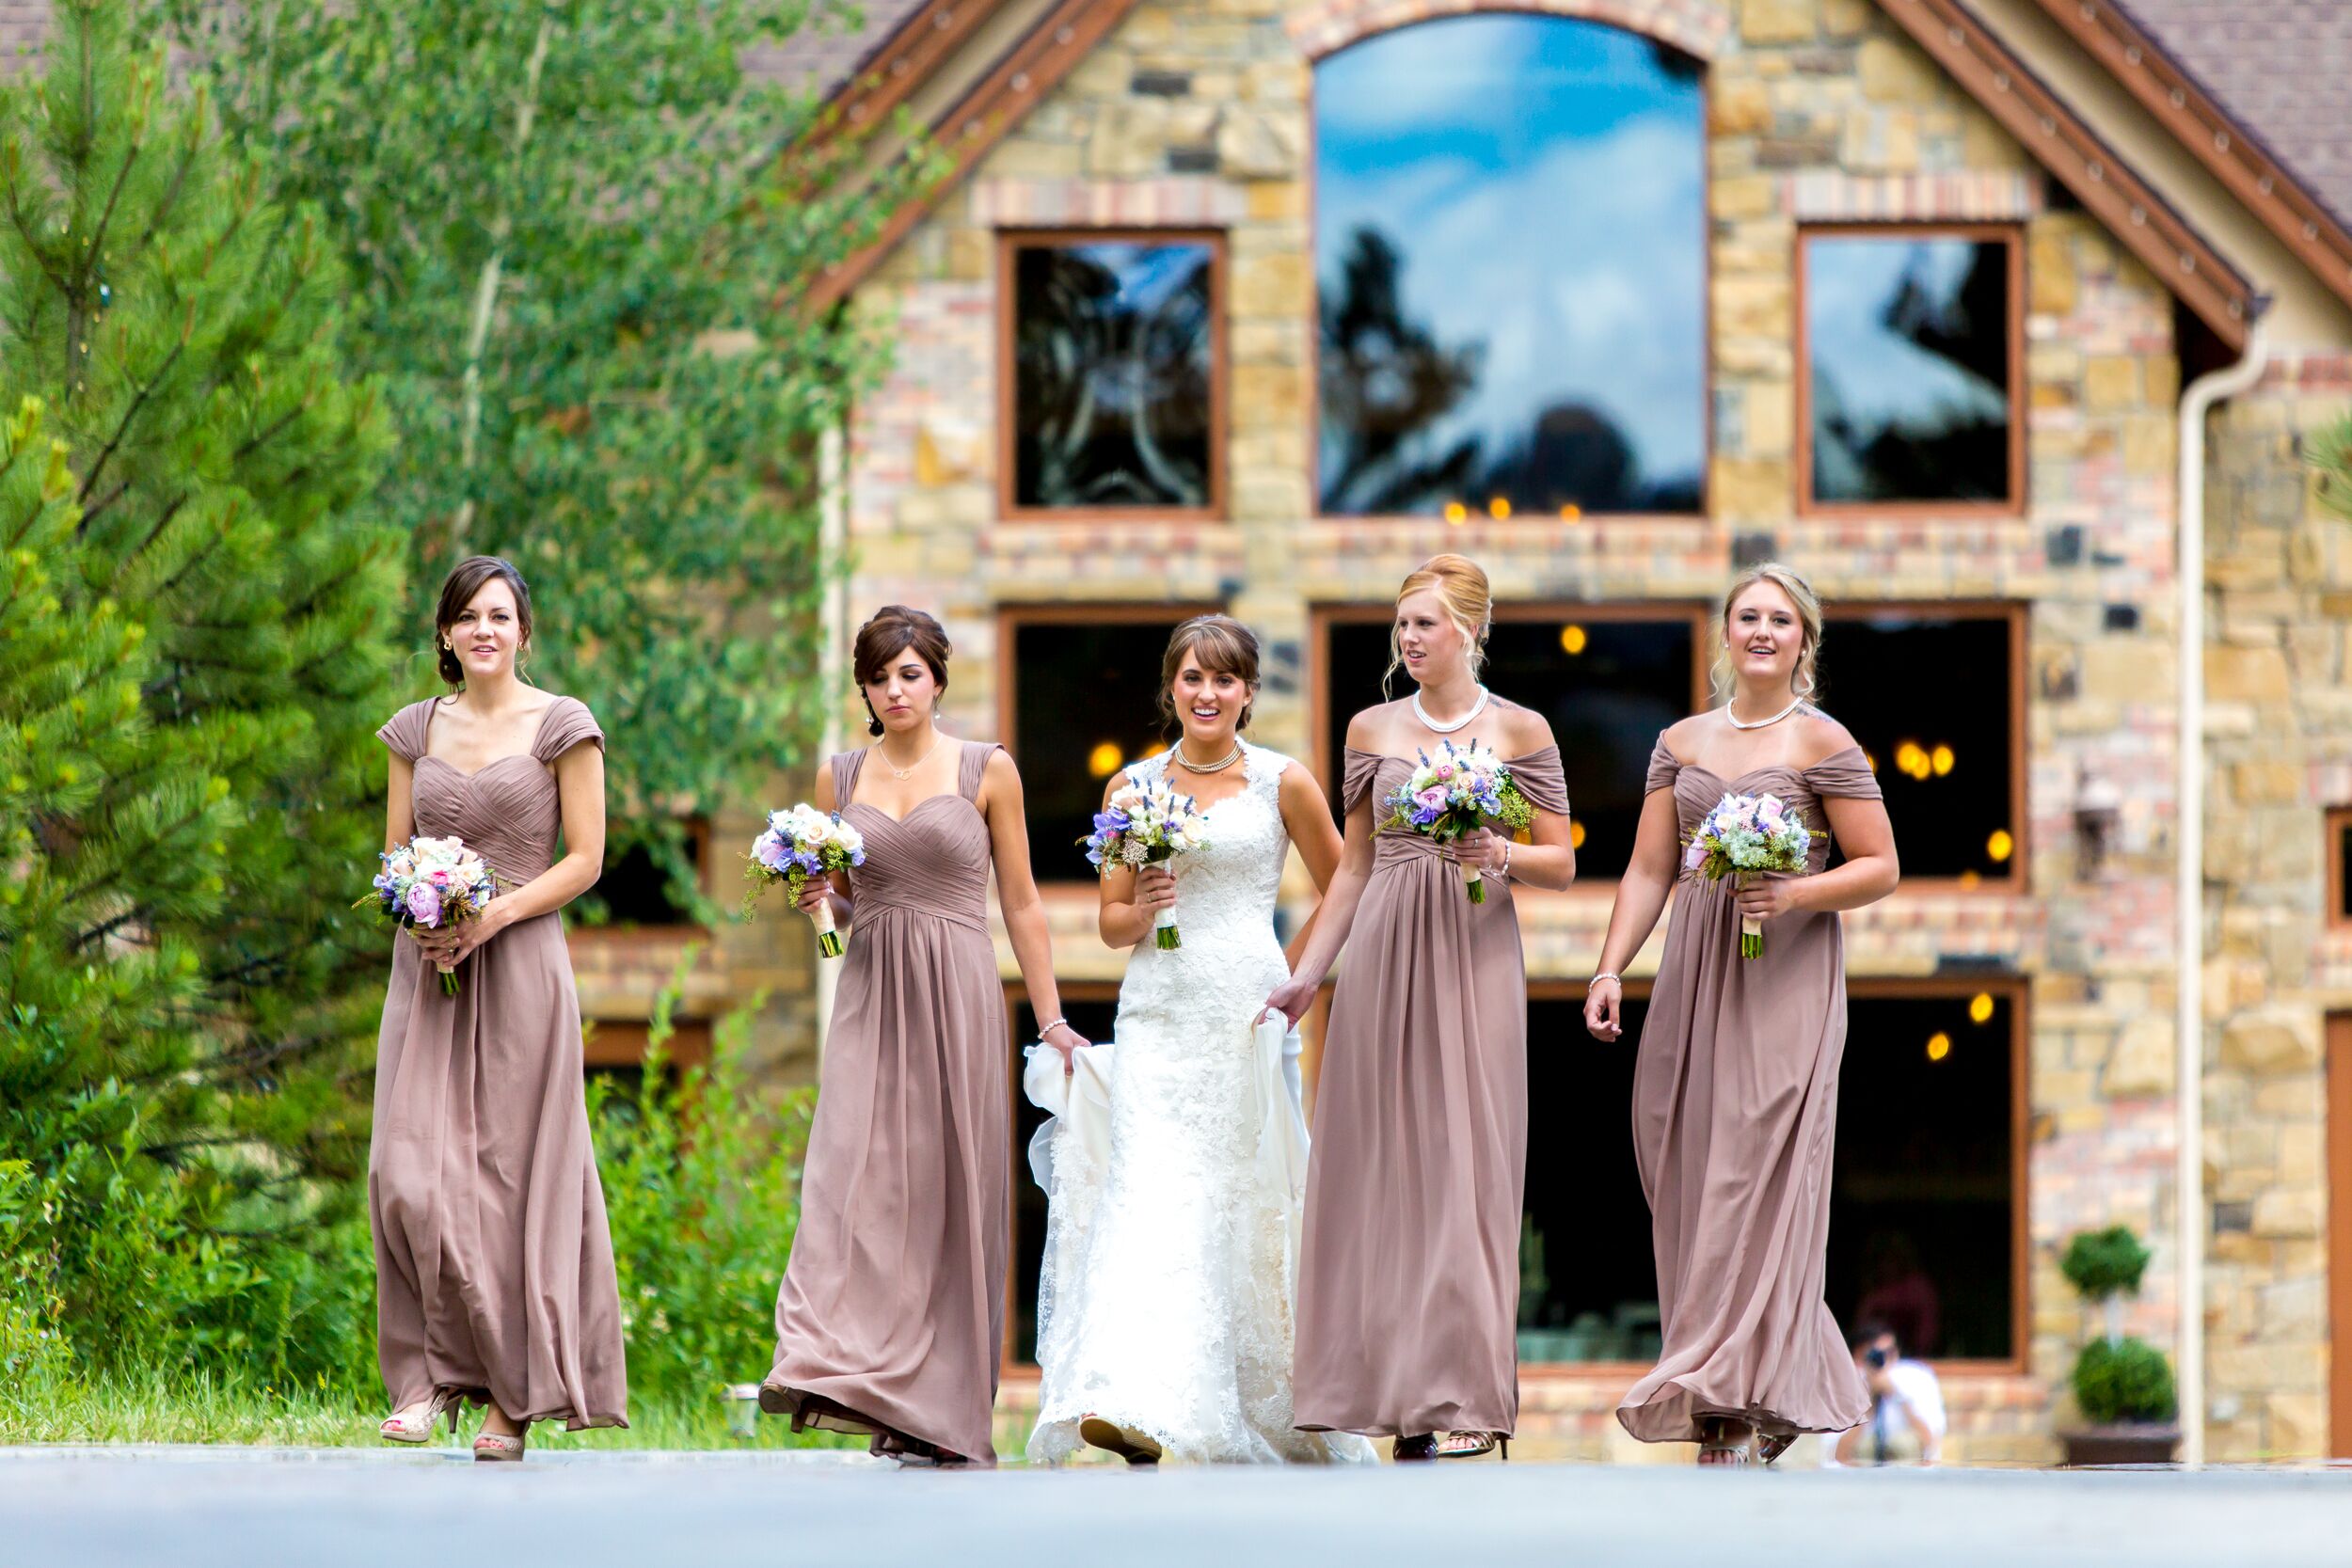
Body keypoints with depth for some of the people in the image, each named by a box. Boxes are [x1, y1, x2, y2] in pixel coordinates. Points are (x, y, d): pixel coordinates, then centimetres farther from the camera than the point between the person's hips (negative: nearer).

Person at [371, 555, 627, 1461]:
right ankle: (432, 1374, 0)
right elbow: (395, 851, 15)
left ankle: (514, 1395, 2)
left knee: (513, 1173, -4)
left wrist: (495, 914, -14)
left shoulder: (562, 726, 1)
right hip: (427, 970, 3)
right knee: (410, 1174, -9)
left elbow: (584, 859, -2)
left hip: (520, 969, -3)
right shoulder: (417, 730, 12)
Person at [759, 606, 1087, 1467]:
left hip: (958, 995, -2)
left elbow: (1021, 903, 6)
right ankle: (837, 1370, -23)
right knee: (854, 1171, -13)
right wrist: (820, 900, -5)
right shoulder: (839, 777, 10)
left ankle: (945, 1409, 3)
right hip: (871, 995, 2)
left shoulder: (988, 771, 3)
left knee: (952, 1192, -2)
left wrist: (1052, 1020, 2)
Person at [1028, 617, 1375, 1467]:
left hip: (1251, 1012, -1)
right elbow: (1110, 921, 12)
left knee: (1251, 1202, 1)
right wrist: (1143, 910, -9)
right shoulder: (1132, 787, 9)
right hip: (1158, 1016, 1)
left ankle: (1280, 1411, 14)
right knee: (1150, 1197, -12)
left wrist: (1302, 981, 6)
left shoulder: (1283, 784, 3)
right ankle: (1137, 1410, -20)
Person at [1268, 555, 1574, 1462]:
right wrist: (1308, 974, 11)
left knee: (1465, 1160, -7)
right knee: (1386, 1164, 0)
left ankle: (1468, 1399, -8)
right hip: (1383, 953, 3)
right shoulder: (1373, 730, 11)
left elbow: (1561, 866, 4)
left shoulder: (1519, 731, 2)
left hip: (1474, 954, -3)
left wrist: (1500, 857, -15)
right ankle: (1400, 1394, 3)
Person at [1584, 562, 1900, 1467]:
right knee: (1692, 1178, 2)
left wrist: (1793, 894, -17)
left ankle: (1737, 1404, -12)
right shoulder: (1681, 744, 14)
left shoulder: (1822, 744, 0)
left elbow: (1879, 869, -2)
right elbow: (1649, 869, 12)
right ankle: (1781, 1392, 13)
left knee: (1758, 1174, -11)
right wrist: (1610, 970, 2)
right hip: (1694, 979, 5)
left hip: (1787, 977, -5)